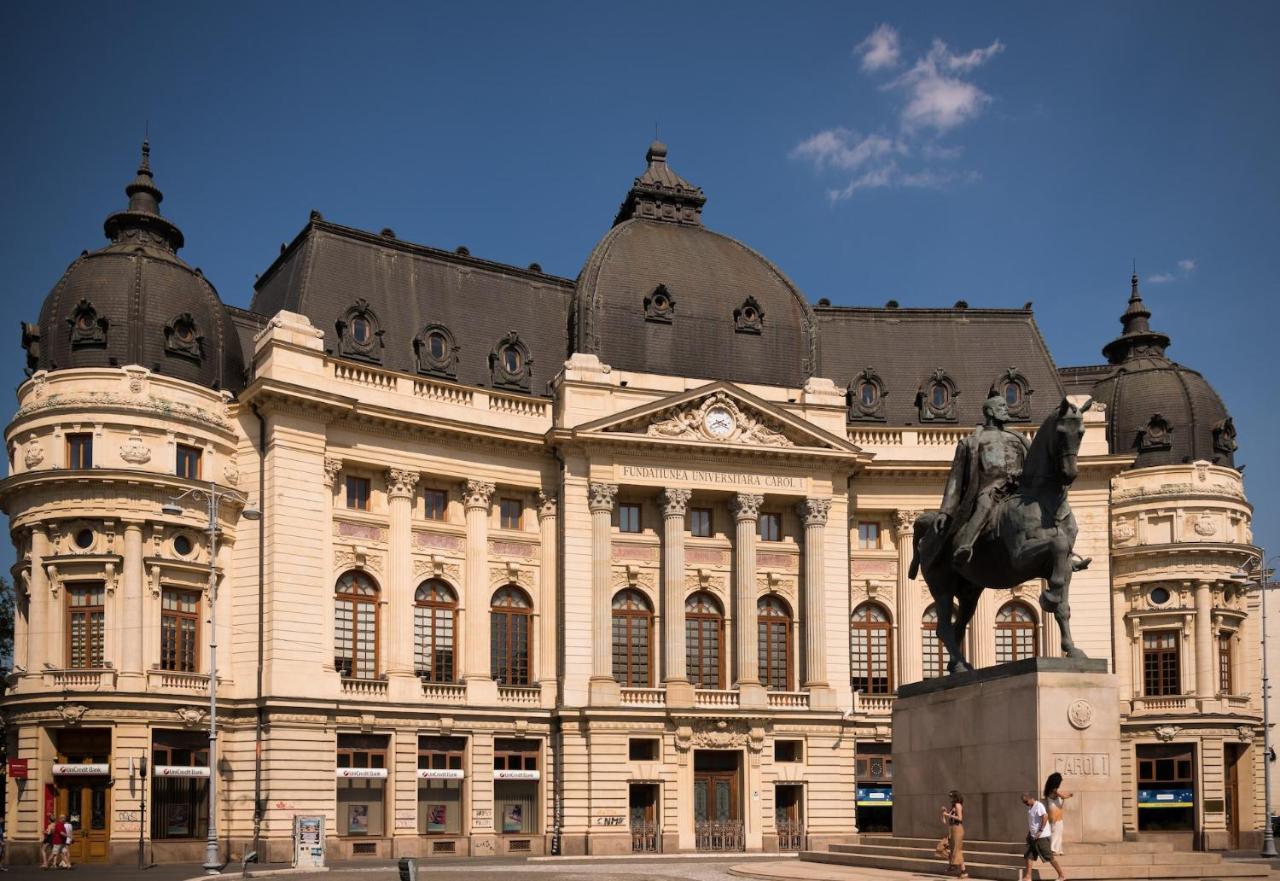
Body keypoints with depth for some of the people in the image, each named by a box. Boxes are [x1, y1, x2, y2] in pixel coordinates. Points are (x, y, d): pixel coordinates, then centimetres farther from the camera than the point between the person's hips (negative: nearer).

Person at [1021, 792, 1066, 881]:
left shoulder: (1039, 806, -16)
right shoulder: (1030, 807, 13)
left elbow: (1045, 816, -29)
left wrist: (1040, 831, -29)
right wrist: (1029, 833, 20)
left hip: (1041, 837, -9)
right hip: (1033, 836, 9)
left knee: (1049, 856, -4)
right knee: (1029, 856, 6)